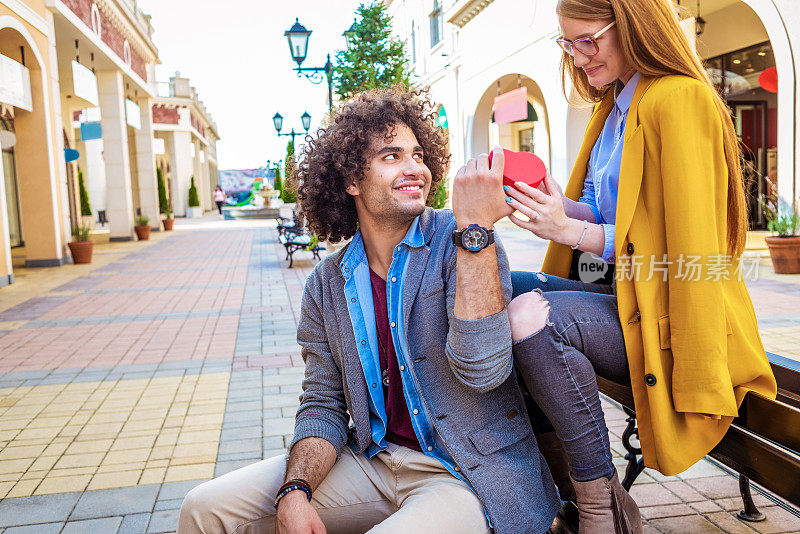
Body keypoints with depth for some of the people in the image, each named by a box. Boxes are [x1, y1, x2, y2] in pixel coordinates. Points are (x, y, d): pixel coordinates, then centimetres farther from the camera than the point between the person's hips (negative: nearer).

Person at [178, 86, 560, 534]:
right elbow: (324, 404, 4)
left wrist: (474, 228, -27)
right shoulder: (329, 283, 3)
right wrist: (295, 493, -14)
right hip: (373, 460, 4)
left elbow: (482, 370, -23)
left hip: (468, 473, -4)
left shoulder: (456, 240, -10)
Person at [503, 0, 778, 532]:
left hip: (666, 319, -9)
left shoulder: (678, 98, -11)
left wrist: (570, 230, -19)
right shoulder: (612, 105, 17)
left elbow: (687, 246, -16)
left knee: (530, 315, -31)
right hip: (618, 292, 9)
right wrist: (561, 206, 0)